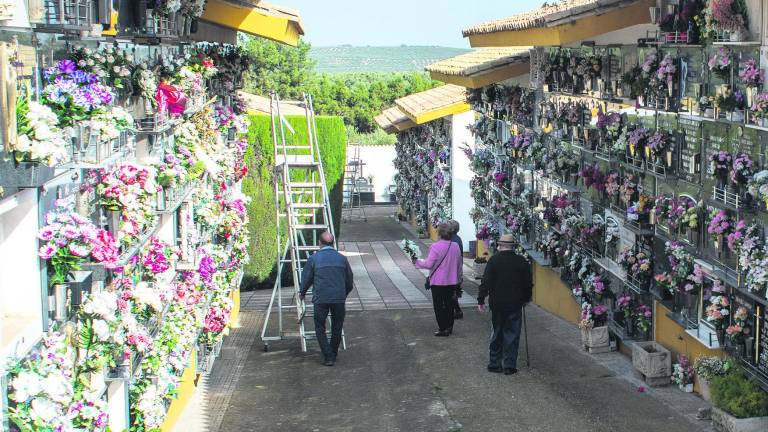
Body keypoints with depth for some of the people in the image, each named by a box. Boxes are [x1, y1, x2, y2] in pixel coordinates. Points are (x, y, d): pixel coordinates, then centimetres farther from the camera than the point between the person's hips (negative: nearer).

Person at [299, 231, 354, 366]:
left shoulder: (314, 258, -1)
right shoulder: (342, 258, 8)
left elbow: (306, 278, 6)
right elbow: (349, 280, 16)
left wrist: (302, 293, 25)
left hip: (321, 299, -2)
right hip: (339, 298, 3)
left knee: (320, 327, 8)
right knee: (337, 327, 17)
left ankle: (328, 356, 0)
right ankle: (334, 354, 26)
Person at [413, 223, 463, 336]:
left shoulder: (435, 247, -18)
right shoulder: (455, 246, 1)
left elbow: (429, 264, -16)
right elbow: (459, 265, 10)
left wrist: (417, 262, 0)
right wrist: (458, 279, 22)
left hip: (438, 281, -5)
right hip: (452, 282, 5)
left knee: (439, 305, 4)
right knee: (449, 304, 16)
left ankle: (443, 329, 5)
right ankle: (449, 327, 24)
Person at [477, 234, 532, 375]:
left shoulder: (494, 260, -7)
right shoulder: (522, 262, -1)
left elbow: (486, 282, -9)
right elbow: (529, 284, 4)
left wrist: (481, 300, -2)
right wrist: (526, 299, 18)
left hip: (497, 304, 0)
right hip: (515, 305, 0)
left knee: (497, 334, 11)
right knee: (512, 334, 5)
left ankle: (495, 363, 14)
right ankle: (509, 366, 4)